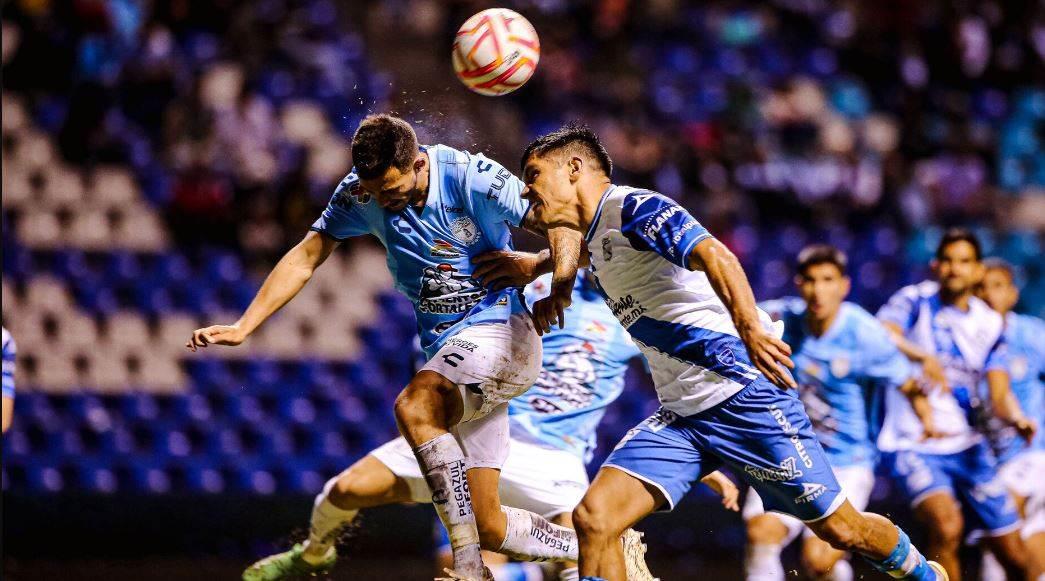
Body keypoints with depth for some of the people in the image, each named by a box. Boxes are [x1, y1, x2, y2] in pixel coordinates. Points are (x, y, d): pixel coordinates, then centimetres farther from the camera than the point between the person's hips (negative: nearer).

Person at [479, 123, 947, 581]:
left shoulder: (632, 206, -11)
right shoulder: (594, 235, 16)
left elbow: (715, 256, -28)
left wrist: (750, 328, -43)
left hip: (742, 393, -8)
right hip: (679, 417, 8)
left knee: (841, 529, -2)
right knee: (592, 518, -13)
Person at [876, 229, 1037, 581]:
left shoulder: (989, 324, 8)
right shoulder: (915, 301, -5)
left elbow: (999, 395, 0)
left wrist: (1016, 419, -23)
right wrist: (922, 356, -45)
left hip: (968, 449, 5)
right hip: (912, 445, -5)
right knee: (946, 526, -32)